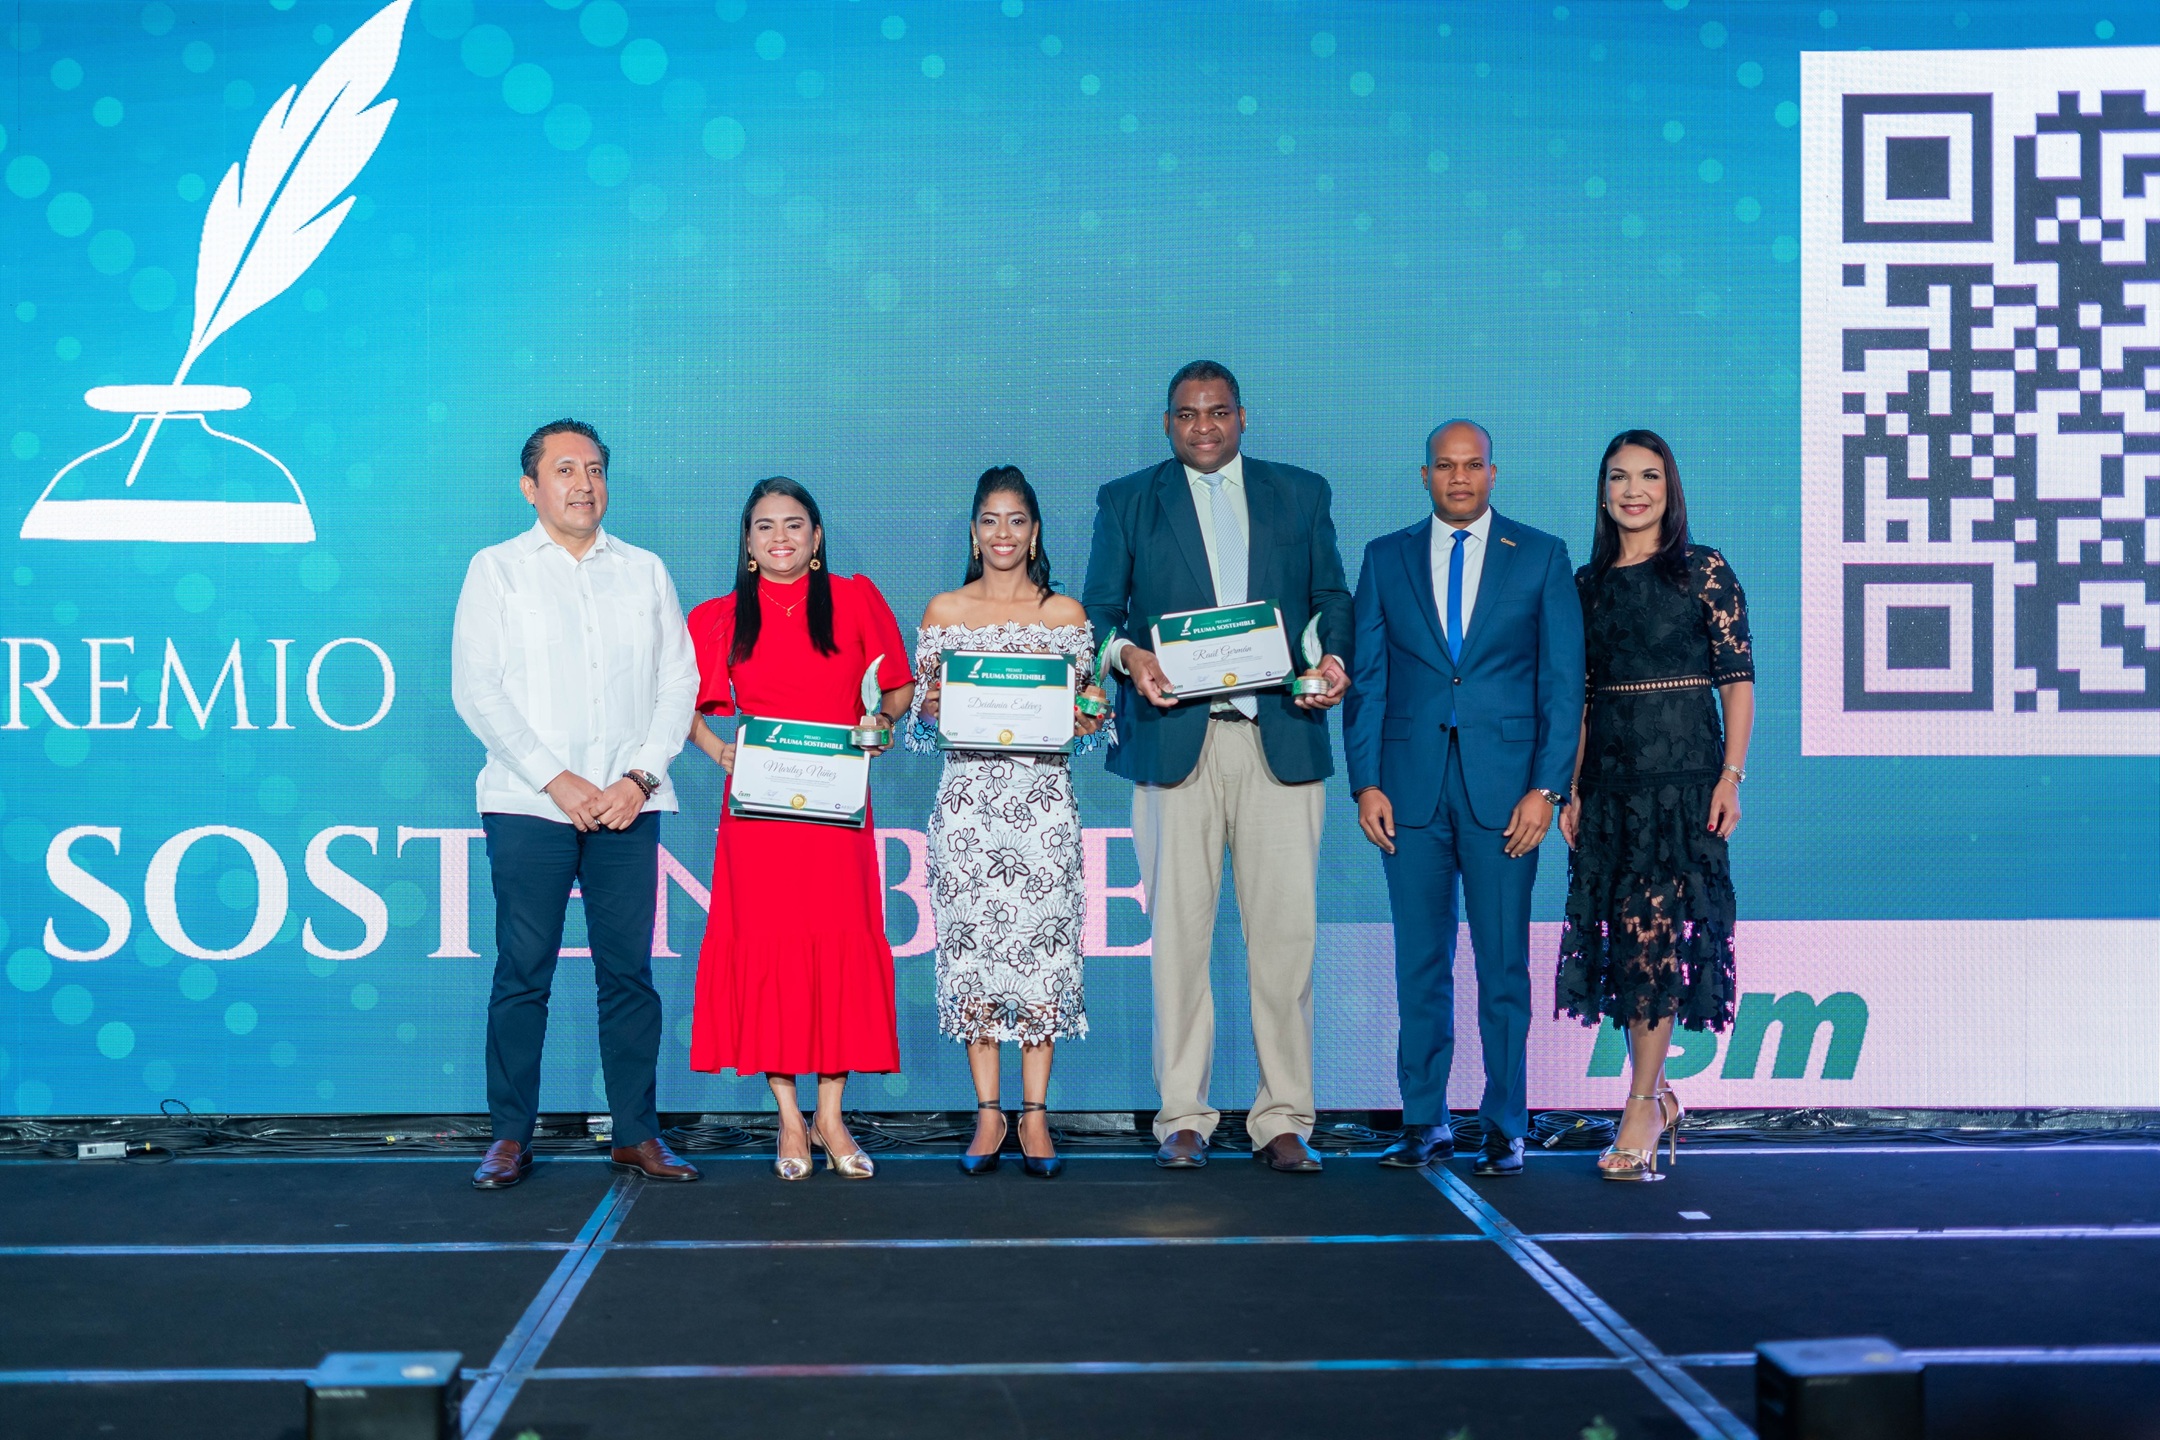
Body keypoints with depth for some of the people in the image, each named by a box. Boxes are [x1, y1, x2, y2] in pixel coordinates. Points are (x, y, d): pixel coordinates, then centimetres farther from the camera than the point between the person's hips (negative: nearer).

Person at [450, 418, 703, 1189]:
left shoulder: (645, 571, 15)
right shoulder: (495, 570, 7)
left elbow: (679, 680, 8)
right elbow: (476, 690, -2)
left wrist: (640, 778, -6)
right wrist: (556, 780, -10)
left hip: (627, 805, 2)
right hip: (529, 805, -2)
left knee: (629, 971, 3)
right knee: (523, 974, -2)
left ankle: (637, 1133, 10)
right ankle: (510, 1137, 6)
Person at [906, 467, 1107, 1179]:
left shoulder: (1066, 613, 9)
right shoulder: (943, 612, 10)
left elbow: (1086, 708, 12)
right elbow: (922, 715, 11)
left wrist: (1088, 720, -9)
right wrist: (930, 708, -10)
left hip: (1043, 794, 0)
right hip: (969, 792, 0)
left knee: (1041, 942, -4)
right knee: (973, 941, -2)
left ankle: (1034, 1116, 2)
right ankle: (988, 1114, 6)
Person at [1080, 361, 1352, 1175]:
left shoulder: (1300, 493, 17)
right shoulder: (1126, 501, 13)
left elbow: (1332, 597, 15)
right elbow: (1099, 611, 8)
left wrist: (1334, 660, -5)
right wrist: (1128, 655, -13)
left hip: (1281, 736, 1)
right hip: (1174, 738, -1)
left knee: (1286, 931, -2)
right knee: (1178, 931, 0)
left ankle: (1283, 1121, 6)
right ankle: (1183, 1120, 9)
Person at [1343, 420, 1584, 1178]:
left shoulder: (1540, 556, 6)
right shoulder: (1386, 558, 10)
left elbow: (1563, 681, 2)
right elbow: (1367, 680, 9)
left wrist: (1545, 787, -6)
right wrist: (1365, 783, -1)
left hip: (1503, 788, -1)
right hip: (1411, 788, 2)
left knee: (1503, 964, 1)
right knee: (1420, 963, 5)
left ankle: (1504, 1128, 10)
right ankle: (1425, 1122, 14)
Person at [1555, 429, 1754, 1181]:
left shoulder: (1705, 571, -1)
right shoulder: (1588, 582, 12)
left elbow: (1737, 679, -4)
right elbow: (1582, 693, 13)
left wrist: (1731, 774, -12)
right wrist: (1572, 787, 8)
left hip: (1683, 768, -4)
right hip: (1610, 773, 5)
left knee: (1656, 930, -8)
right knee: (1619, 935, 5)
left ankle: (1641, 1111, -4)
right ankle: (1659, 1095, 19)